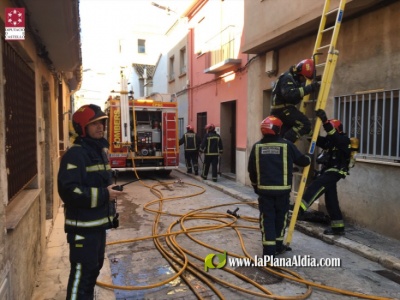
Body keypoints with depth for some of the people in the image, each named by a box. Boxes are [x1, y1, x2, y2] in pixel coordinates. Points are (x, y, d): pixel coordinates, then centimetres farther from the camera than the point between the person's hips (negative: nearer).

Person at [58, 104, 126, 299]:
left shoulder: (99, 150, 12)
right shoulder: (75, 154, -18)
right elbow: (69, 191, -28)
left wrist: (112, 214, 20)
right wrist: (103, 195, -25)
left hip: (98, 223, 9)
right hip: (83, 226, -9)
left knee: (94, 268, 22)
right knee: (82, 273, -1)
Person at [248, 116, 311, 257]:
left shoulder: (257, 146, 1)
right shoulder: (286, 145, -4)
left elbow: (251, 170, 7)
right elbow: (302, 160, 8)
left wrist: (255, 185, 22)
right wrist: (309, 158, 32)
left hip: (264, 189, 1)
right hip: (282, 189, 0)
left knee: (267, 218, 4)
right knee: (280, 216, 16)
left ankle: (269, 249, -1)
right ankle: (278, 245, 28)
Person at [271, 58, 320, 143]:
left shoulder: (294, 78, 17)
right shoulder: (287, 78, -15)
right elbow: (289, 94, -31)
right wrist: (309, 88, -34)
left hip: (280, 109, 11)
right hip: (282, 108, -11)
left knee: (283, 135, 13)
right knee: (305, 124, -18)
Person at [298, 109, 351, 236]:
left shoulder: (344, 140, -8)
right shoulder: (330, 140, 18)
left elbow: (333, 134, -29)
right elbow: (318, 140, 8)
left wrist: (325, 121, -40)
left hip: (335, 172, -9)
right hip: (328, 171, 10)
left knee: (316, 186, -31)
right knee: (331, 200, 12)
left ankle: (300, 209, -45)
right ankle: (338, 227, 21)